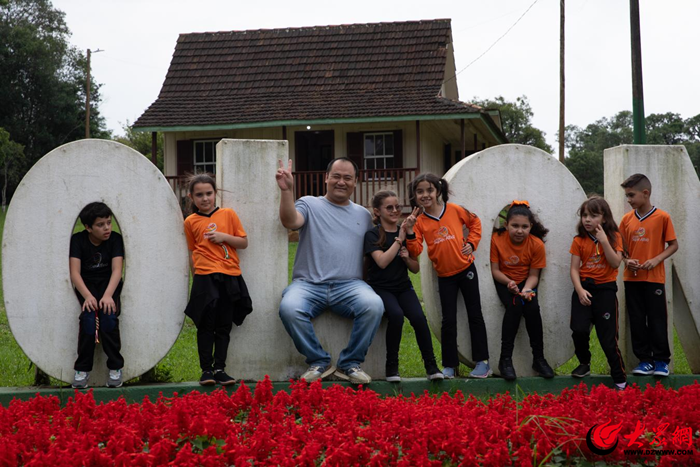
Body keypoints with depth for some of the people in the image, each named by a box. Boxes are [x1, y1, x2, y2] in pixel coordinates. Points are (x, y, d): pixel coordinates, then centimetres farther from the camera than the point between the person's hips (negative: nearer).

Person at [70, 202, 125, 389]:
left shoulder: (115, 239, -8)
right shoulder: (78, 240, -8)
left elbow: (117, 270, -18)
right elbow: (75, 272, -17)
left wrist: (108, 295, -35)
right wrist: (87, 296, -33)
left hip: (109, 284, 0)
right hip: (86, 285, 0)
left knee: (109, 315, -28)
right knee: (88, 317, -28)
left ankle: (115, 367, -16)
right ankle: (82, 369, -18)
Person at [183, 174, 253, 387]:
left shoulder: (228, 214, 6)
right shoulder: (191, 222, 5)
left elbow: (244, 243, 8)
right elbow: (192, 252, 11)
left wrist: (225, 237, -8)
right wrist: (197, 276, 4)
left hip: (229, 278, 1)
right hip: (205, 279, -1)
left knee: (224, 327, 5)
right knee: (206, 327, 0)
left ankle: (219, 369, 11)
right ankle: (206, 370, 5)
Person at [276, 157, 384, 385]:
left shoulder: (363, 215, 22)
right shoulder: (310, 204, 11)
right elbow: (290, 221, -10)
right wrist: (287, 191, -24)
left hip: (349, 285, 2)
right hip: (308, 283, -2)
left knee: (374, 305, -31)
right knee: (289, 308, -33)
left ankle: (350, 363, -10)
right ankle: (318, 361, -10)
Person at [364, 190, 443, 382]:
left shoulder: (406, 234, 11)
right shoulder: (372, 235, -2)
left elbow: (416, 269, 14)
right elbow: (382, 262, -18)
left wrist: (407, 258, -7)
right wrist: (399, 239, -14)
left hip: (403, 287, 4)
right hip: (381, 288, -4)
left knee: (418, 317, -25)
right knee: (396, 315, -33)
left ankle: (431, 365, -15)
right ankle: (392, 366, -18)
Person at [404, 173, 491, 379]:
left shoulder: (454, 210, -7)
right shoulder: (419, 221, -5)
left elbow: (474, 222, 11)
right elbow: (415, 251, -12)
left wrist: (471, 243, 0)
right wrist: (410, 232, -25)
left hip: (466, 269, -1)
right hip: (444, 275, 1)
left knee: (475, 315, 6)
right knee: (448, 320, 3)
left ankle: (482, 362, 13)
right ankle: (450, 366, 13)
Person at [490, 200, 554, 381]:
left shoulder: (537, 244, -12)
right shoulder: (497, 239, -15)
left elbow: (534, 275, -8)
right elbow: (495, 270, -10)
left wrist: (527, 289, -28)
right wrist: (509, 282, -28)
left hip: (526, 282, 1)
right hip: (504, 281, -1)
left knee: (532, 308, -27)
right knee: (514, 306, -30)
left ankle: (538, 359, -13)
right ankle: (505, 359, -25)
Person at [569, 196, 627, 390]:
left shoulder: (613, 237, -1)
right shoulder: (579, 240, 3)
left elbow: (615, 263, -13)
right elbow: (574, 268, -1)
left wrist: (603, 240, -19)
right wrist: (579, 290, -14)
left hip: (605, 289, -2)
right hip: (584, 288, 2)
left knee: (608, 337, -3)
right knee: (579, 330, -16)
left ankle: (620, 380, 8)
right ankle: (584, 363, 11)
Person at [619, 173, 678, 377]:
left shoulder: (662, 217, -7)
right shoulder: (627, 219, 4)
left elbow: (673, 245, -2)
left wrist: (656, 259, -16)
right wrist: (626, 260, -9)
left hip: (654, 278, -4)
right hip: (632, 278, 4)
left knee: (657, 320, 2)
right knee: (637, 320, 7)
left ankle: (661, 360, 13)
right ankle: (644, 359, 17)